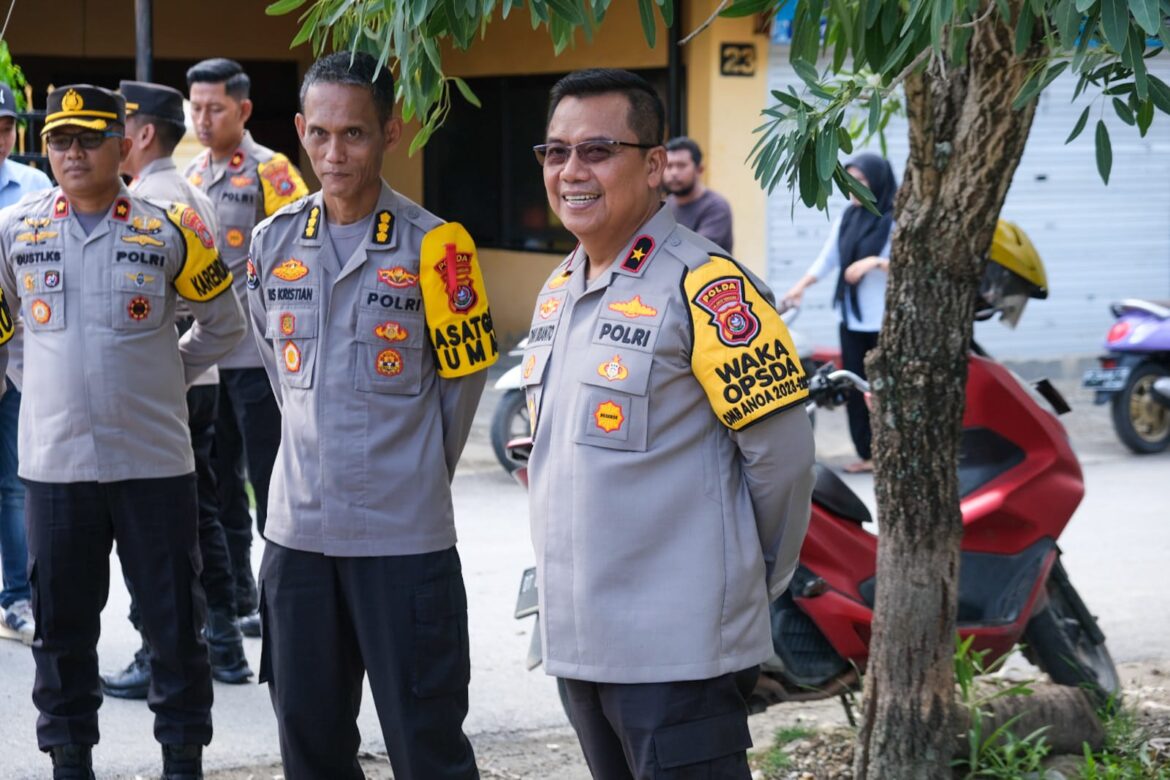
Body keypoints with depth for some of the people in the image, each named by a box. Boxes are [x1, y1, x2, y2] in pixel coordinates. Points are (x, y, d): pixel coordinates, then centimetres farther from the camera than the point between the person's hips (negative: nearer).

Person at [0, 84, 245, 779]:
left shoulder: (167, 230, -2)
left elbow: (224, 323, 10)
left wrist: (167, 374, 5)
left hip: (155, 460, -1)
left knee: (174, 619, 6)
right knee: (62, 623, 9)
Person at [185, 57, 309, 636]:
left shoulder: (269, 172, -8)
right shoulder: (191, 176, 13)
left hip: (257, 354, -7)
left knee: (270, 485, -2)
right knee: (218, 485, 13)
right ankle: (233, 603, 22)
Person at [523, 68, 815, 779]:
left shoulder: (706, 288, -14)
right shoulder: (558, 291, 12)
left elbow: (780, 454, -12)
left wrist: (755, 579, 0)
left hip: (679, 650, -8)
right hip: (577, 640, 8)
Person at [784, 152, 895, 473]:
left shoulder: (896, 220, -9)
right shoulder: (846, 219, 10)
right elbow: (827, 259, 12)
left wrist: (876, 262, -23)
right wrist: (801, 286, 0)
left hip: (886, 320, -6)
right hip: (852, 318, 6)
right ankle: (866, 453, 13)